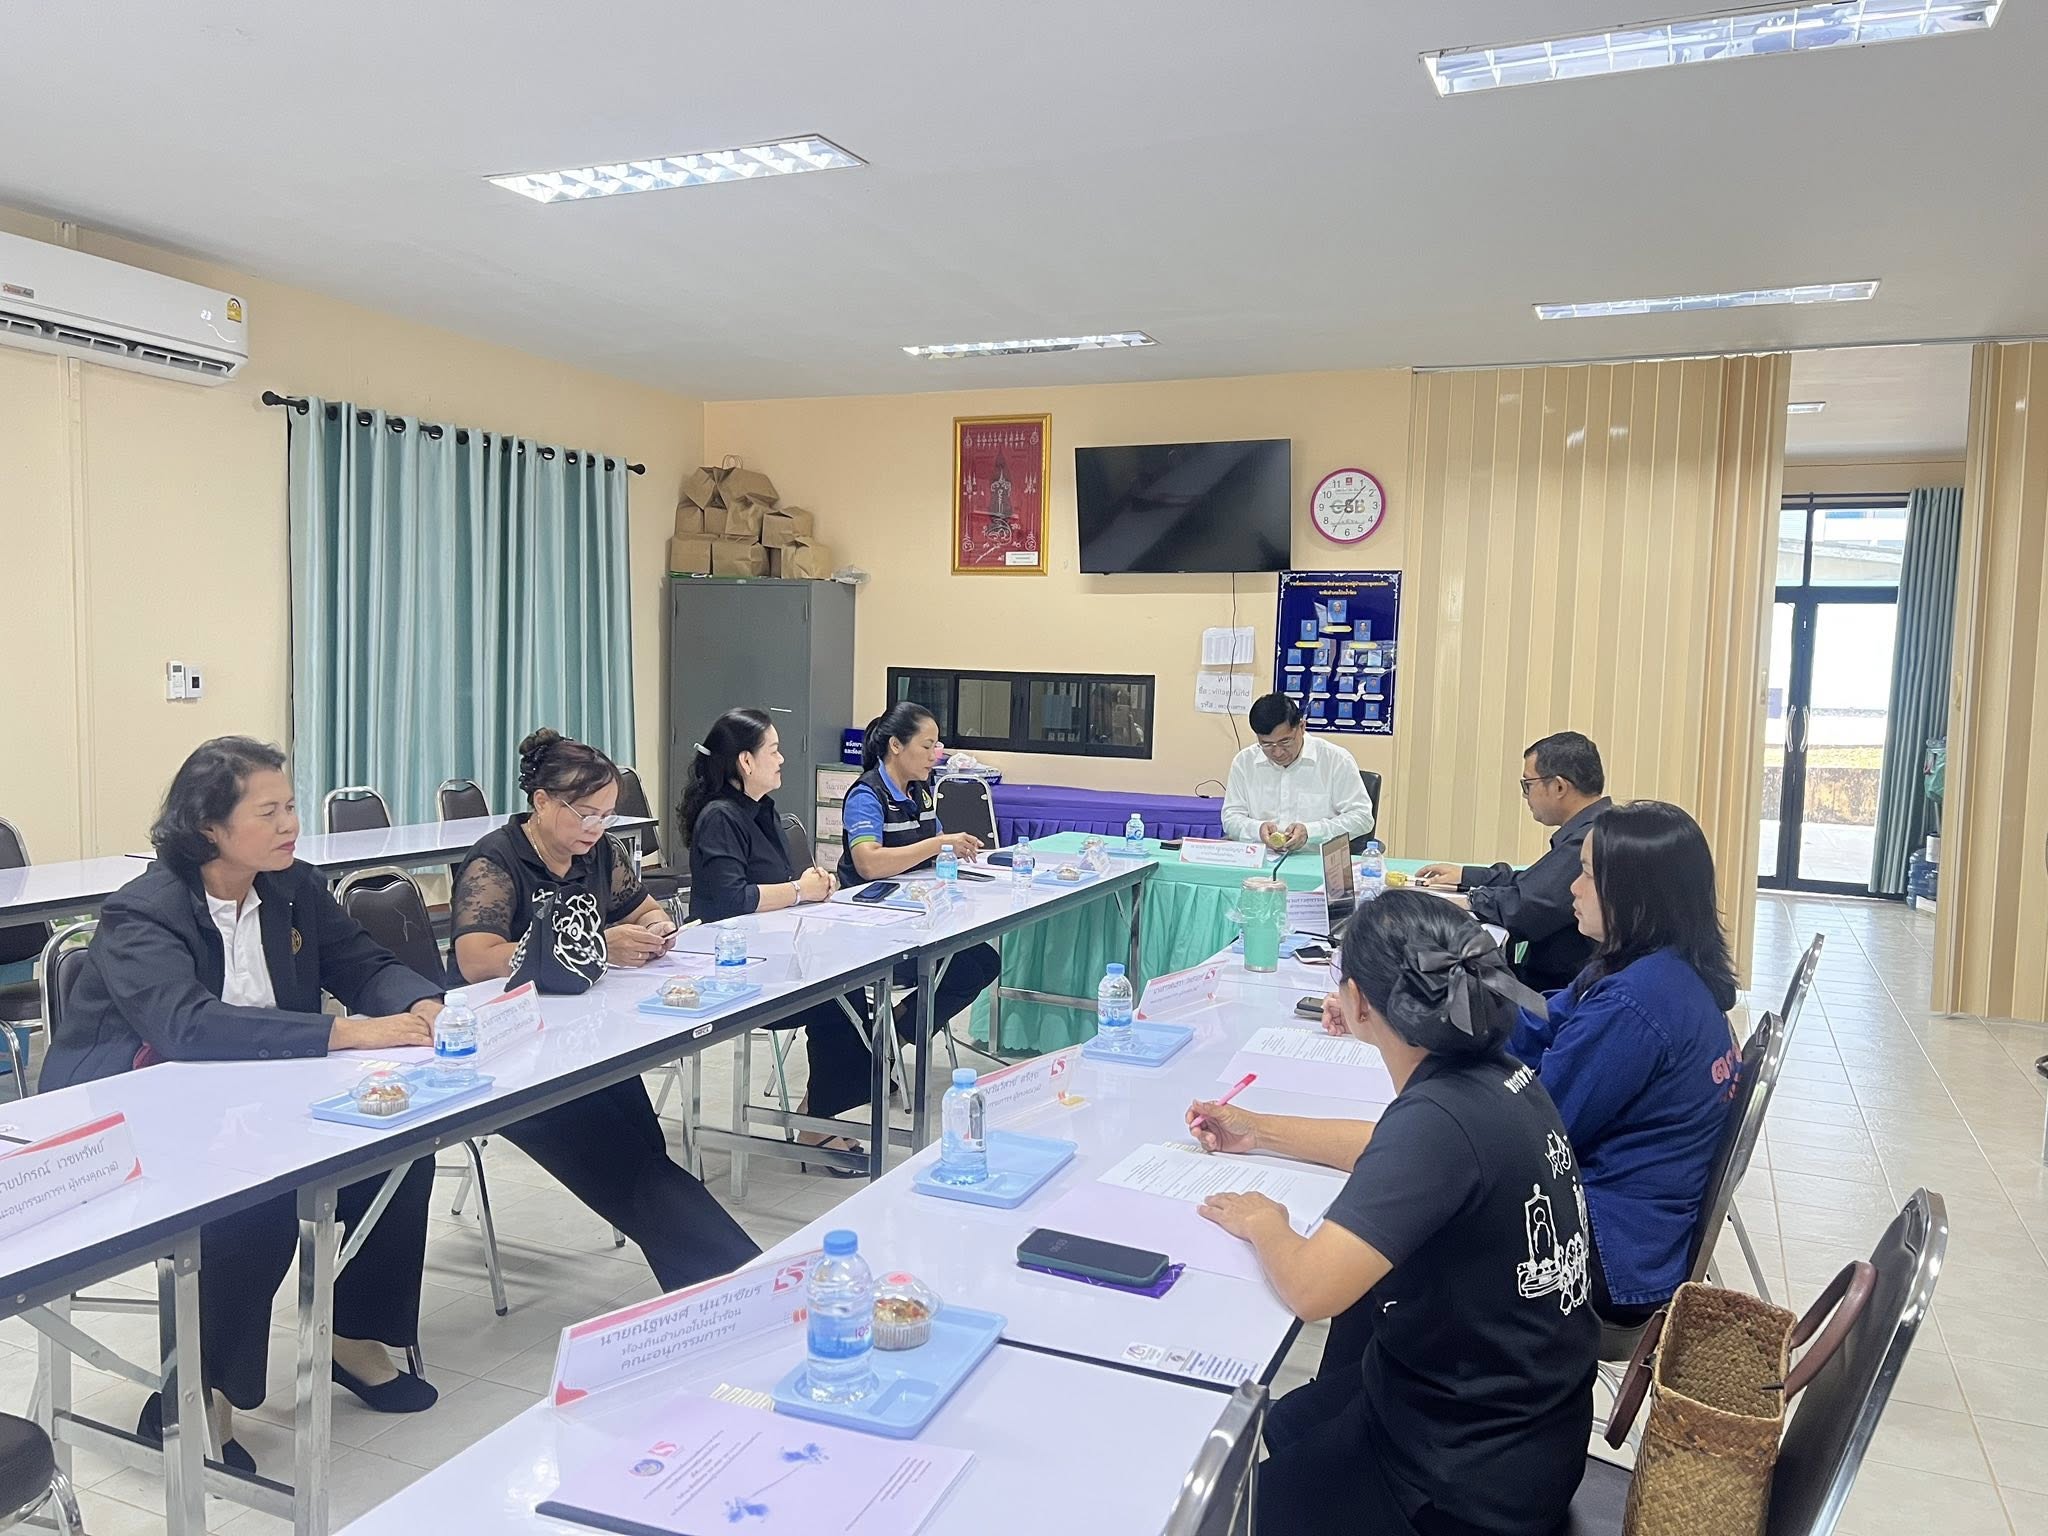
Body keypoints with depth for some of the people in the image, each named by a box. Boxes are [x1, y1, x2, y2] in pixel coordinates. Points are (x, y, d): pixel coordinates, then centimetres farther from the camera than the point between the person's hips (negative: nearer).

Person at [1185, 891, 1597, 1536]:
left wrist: (1263, 1222, -14)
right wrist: (1257, 1131, 17)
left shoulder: (1442, 1116, -33)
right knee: (1286, 1423, 29)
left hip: (1477, 1483, -7)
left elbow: (1310, 1288, -36)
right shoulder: (1495, 1075, -6)